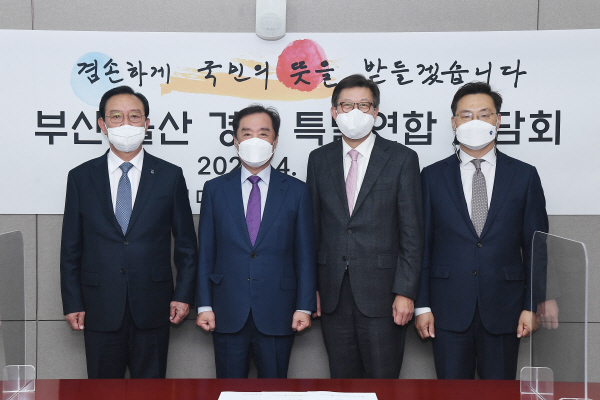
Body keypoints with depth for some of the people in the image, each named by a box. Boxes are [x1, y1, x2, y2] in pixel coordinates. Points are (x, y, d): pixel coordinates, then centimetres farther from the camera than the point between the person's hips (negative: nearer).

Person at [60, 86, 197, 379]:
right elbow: (70, 247, 6)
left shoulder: (170, 176, 3)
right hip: (100, 310, 1)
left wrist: (184, 295, 0)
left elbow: (186, 243, 6)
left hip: (152, 309, 0)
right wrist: (72, 303, 2)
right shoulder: (81, 178, 4)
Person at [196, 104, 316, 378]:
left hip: (277, 315, 0)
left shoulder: (296, 191, 5)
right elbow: (205, 253, 6)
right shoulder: (215, 189, 6)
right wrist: (204, 305, 0)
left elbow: (305, 254, 4)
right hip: (228, 315, 1)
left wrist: (304, 307, -2)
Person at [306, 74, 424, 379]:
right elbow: (312, 227, 10)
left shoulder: (401, 159, -1)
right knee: (342, 378, 12)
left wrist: (405, 292, -9)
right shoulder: (319, 160, 9)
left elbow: (412, 233, -3)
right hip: (332, 294, 3)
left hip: (381, 294, -3)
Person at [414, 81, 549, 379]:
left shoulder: (524, 176, 4)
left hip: (503, 310, 0)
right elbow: (421, 245, 3)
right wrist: (422, 305, -2)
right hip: (448, 310, 0)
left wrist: (532, 306, -1)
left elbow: (536, 246, 4)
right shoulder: (433, 176, 4)